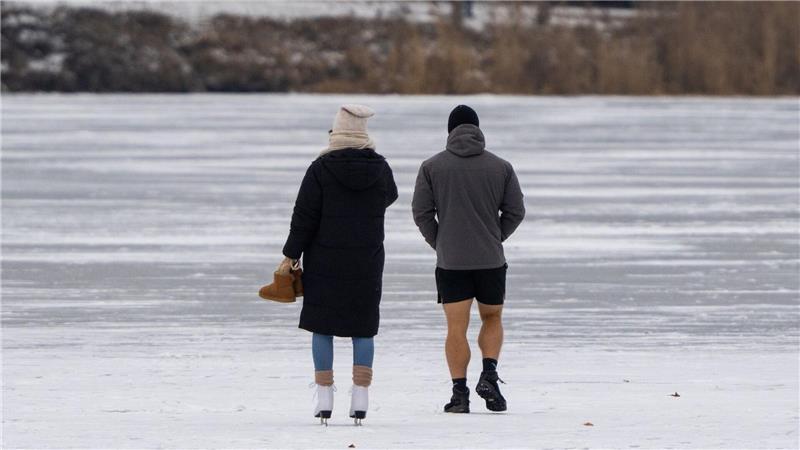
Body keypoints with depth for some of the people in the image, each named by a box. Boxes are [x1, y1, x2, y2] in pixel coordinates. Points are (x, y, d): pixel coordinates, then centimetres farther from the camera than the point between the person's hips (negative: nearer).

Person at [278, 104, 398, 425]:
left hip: (325, 262, -2)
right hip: (367, 263, 2)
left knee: (322, 328, 5)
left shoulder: (321, 169, -10)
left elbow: (304, 217, -10)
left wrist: (291, 255, -1)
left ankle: (324, 399, 2)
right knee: (363, 329, 7)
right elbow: (390, 196, 22)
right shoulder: (379, 168, -1)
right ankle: (360, 399, 1)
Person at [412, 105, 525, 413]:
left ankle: (460, 393, -3)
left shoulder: (432, 167, -1)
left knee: (456, 327, 2)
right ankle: (489, 375, -2)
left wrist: (438, 243, 9)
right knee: (492, 319, 18)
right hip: (491, 260, 1)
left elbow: (421, 212, -3)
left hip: (450, 261, -1)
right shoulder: (501, 167, 2)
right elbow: (516, 211, 3)